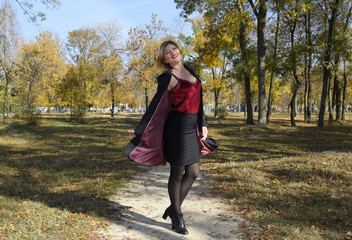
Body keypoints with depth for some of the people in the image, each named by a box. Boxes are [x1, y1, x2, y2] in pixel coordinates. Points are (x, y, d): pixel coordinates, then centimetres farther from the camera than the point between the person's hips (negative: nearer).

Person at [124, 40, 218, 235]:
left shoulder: (189, 71, 13)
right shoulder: (168, 78, -7)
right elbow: (155, 106, -4)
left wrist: (203, 124, 11)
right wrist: (139, 131, -4)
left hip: (192, 129, 7)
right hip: (177, 128, -7)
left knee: (193, 173, 9)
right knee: (178, 173, 5)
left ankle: (174, 208, 26)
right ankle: (176, 215, 23)